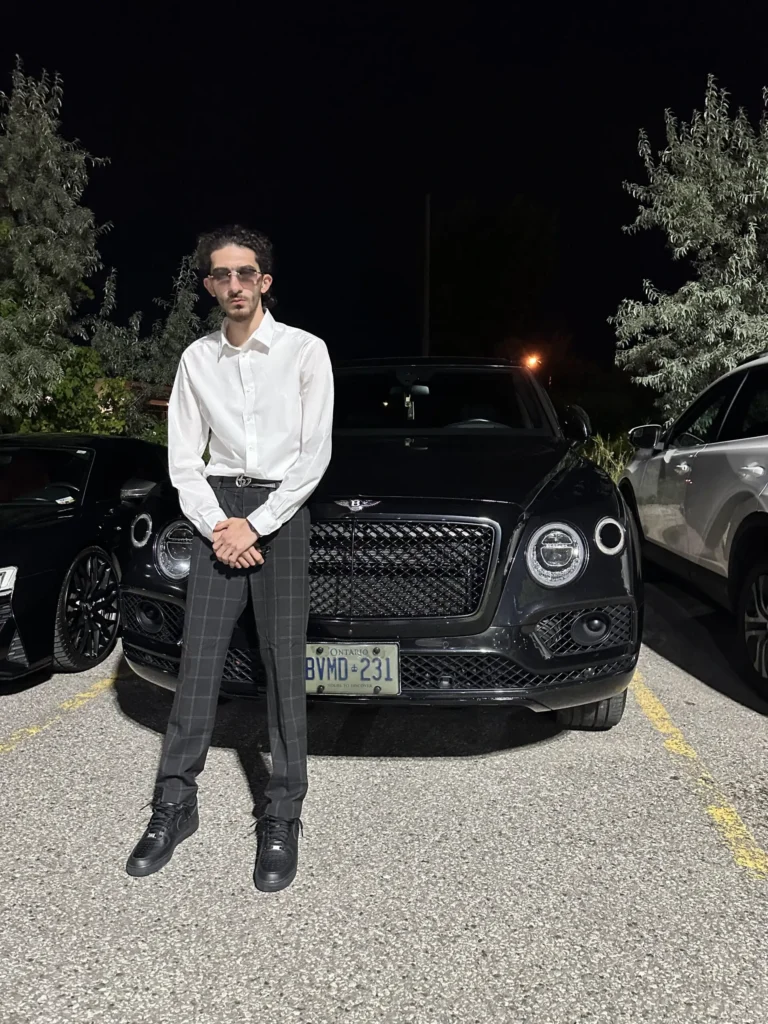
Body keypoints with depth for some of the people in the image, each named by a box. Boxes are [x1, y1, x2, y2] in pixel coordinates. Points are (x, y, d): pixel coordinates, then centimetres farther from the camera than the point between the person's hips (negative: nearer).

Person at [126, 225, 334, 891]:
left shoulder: (304, 350, -1)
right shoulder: (197, 359, 10)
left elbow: (315, 454, -6)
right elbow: (183, 457, 8)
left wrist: (256, 525, -12)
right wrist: (217, 526, -6)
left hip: (280, 511, -3)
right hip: (217, 511, 3)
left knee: (284, 666, -2)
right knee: (199, 660, 1)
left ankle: (283, 818, 7)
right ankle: (175, 805, 13)